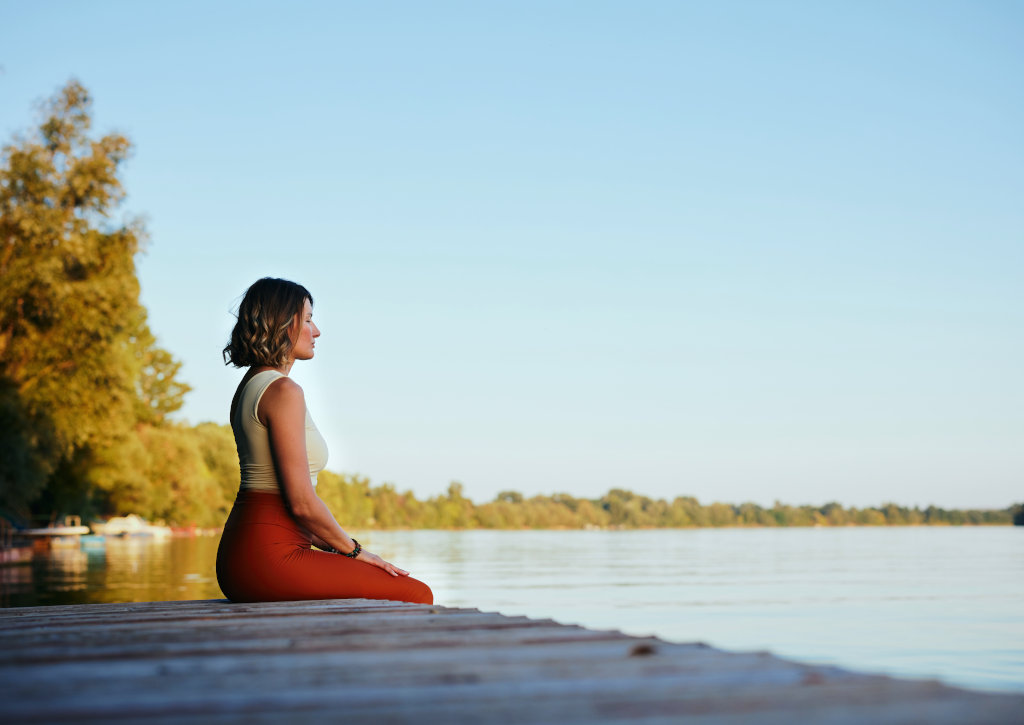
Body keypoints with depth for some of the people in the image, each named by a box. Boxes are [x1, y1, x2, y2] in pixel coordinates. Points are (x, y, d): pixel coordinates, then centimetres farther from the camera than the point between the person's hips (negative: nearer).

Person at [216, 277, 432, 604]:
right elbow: (301, 502, -18)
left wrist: (338, 547, 15)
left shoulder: (249, 387, 17)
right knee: (417, 596, -9)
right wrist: (353, 550, -4)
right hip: (269, 556, -10)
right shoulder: (283, 391, -14)